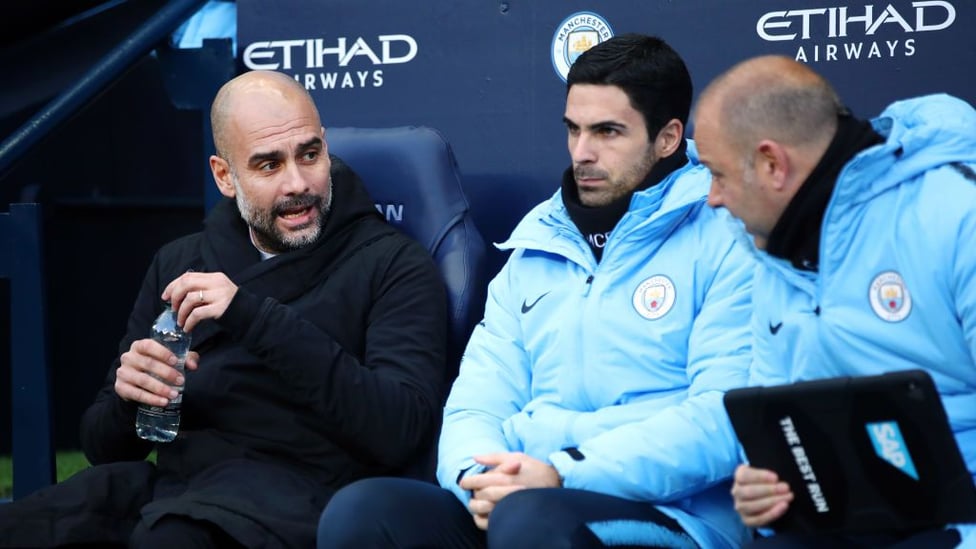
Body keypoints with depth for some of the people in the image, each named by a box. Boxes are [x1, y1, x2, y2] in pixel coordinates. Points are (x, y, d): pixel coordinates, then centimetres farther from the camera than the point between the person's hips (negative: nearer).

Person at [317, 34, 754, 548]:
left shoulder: (725, 237, 0)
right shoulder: (536, 250, 20)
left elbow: (725, 417, -12)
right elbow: (476, 405, 15)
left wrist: (565, 475, -19)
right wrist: (480, 477, -10)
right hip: (518, 496, 5)